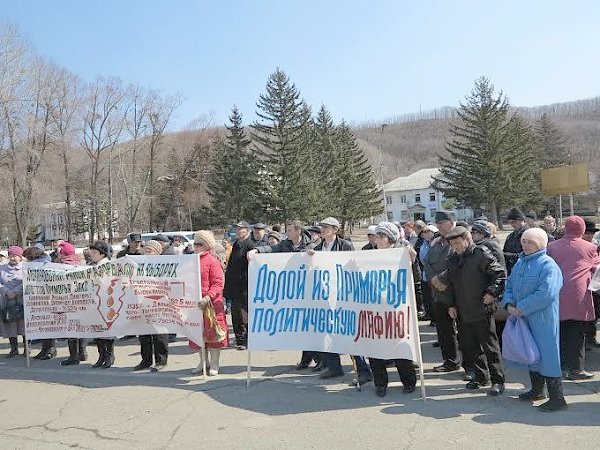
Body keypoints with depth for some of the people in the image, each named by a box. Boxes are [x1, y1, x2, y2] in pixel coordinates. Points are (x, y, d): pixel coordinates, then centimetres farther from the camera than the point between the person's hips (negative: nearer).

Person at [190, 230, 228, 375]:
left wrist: (208, 297, -27)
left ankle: (214, 363, 12)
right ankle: (203, 362, 26)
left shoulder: (213, 262, -8)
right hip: (194, 304, 7)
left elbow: (218, 284, -14)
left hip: (211, 304, -7)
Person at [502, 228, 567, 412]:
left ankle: (557, 398, 5)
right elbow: (510, 284, 14)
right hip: (524, 318, 8)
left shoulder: (548, 265, -15)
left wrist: (522, 308, -20)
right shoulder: (520, 262, 10)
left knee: (547, 354, -4)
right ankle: (537, 390, 33)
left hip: (543, 319, -8)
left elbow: (547, 294, -26)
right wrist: (509, 304, -5)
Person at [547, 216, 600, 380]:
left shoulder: (551, 246, 3)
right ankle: (576, 369, 6)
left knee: (561, 332, 10)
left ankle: (561, 367, 15)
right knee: (577, 334, 3)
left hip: (558, 296, 2)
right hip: (579, 297, -2)